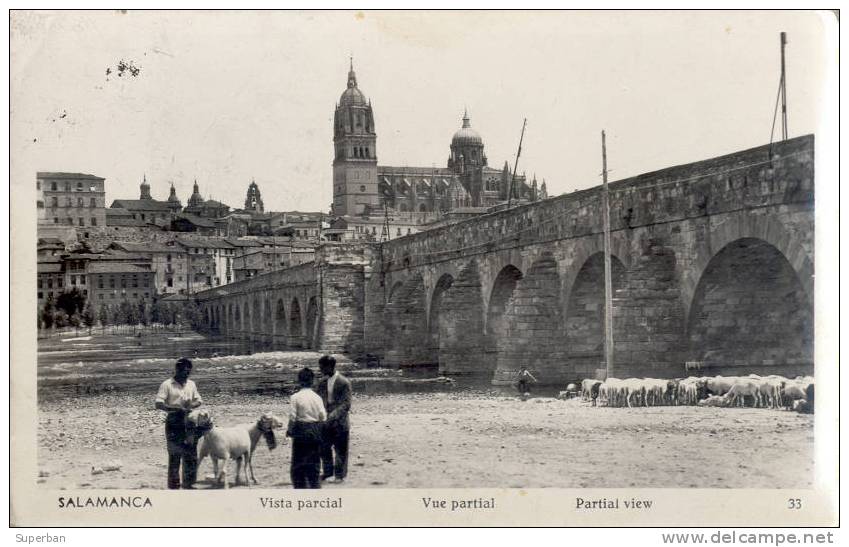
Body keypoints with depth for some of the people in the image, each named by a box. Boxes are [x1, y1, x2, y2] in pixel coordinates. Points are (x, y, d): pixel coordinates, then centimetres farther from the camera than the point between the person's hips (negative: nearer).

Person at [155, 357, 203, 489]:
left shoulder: (191, 384, 10)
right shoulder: (167, 385, -6)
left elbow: (198, 401, 16)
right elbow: (159, 404, -15)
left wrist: (191, 405, -8)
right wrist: (177, 409, -26)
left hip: (189, 423, 5)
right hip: (174, 423, -5)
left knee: (191, 454, 7)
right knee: (174, 455, -2)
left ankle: (189, 483, 19)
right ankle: (173, 486, 4)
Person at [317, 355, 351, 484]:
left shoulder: (344, 382, -12)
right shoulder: (323, 382, 7)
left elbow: (346, 404, -16)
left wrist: (333, 416, -26)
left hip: (339, 422, -6)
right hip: (326, 422, 6)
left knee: (340, 450, 3)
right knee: (324, 448, 11)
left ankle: (339, 475, 14)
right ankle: (327, 473, 25)